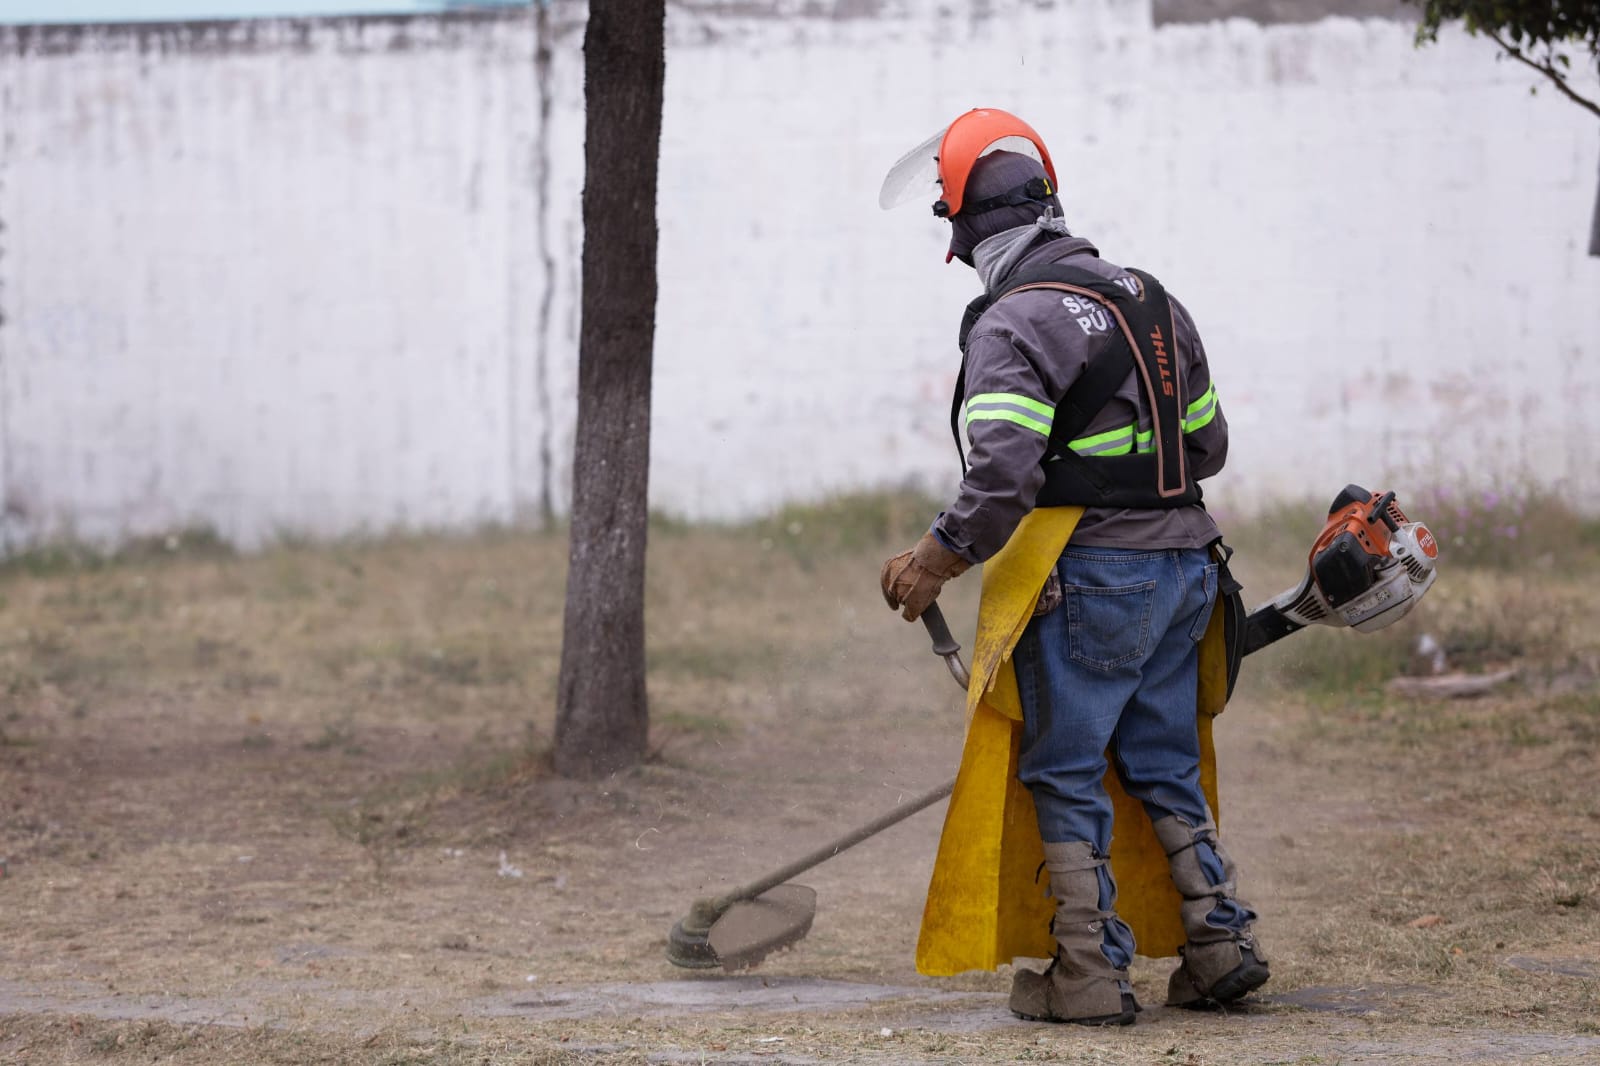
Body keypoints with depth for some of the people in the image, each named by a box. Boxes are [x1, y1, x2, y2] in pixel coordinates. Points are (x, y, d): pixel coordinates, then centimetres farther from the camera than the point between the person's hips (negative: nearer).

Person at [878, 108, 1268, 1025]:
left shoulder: (1011, 325, -14)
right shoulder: (1149, 298, 12)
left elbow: (1003, 475, -23)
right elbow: (1208, 442, 17)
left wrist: (936, 563, -11)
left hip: (1092, 578, -7)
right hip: (1186, 563, 8)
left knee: (1067, 775, 2)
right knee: (1164, 765, 18)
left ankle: (1093, 974, 1)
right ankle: (1223, 941, 15)